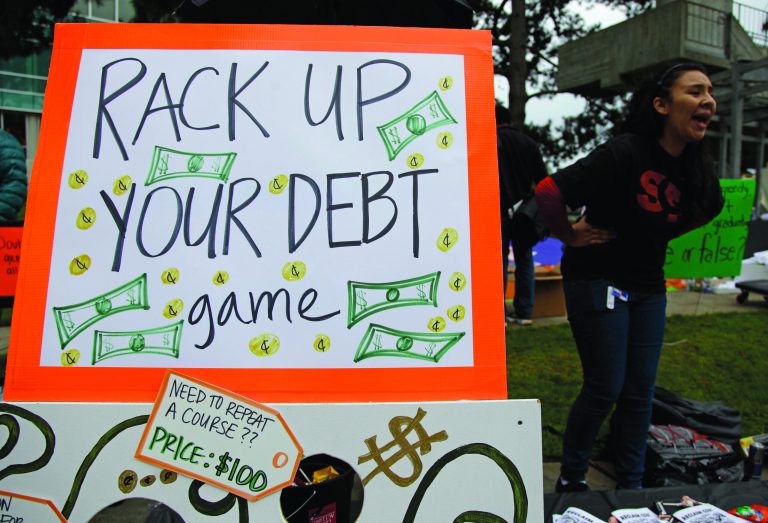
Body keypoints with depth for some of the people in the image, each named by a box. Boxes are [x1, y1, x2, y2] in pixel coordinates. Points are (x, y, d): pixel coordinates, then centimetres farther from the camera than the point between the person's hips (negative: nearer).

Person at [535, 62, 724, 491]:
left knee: (641, 391, 9)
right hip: (598, 281, -7)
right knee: (606, 388, -1)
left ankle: (632, 487, 26)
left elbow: (707, 209, 23)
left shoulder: (698, 167, 1)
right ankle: (571, 479, 22)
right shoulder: (625, 153, -22)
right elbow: (549, 190, -29)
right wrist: (569, 236, -15)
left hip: (648, 286, 7)